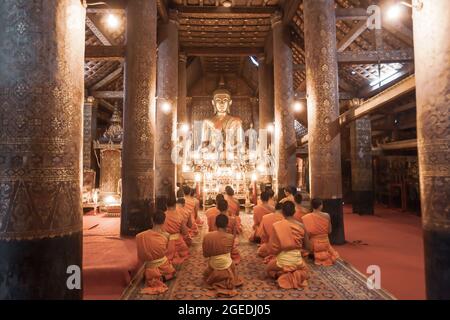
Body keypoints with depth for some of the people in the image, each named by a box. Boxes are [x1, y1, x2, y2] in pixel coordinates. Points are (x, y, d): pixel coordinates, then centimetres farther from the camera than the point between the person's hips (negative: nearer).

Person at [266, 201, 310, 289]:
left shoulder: (277, 226, -13)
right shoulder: (301, 226, -6)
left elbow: (273, 248, -10)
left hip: (282, 260, -1)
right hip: (297, 260, 1)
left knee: (269, 269, 32)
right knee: (305, 271, 36)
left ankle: (281, 275, 0)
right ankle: (297, 276, 0)